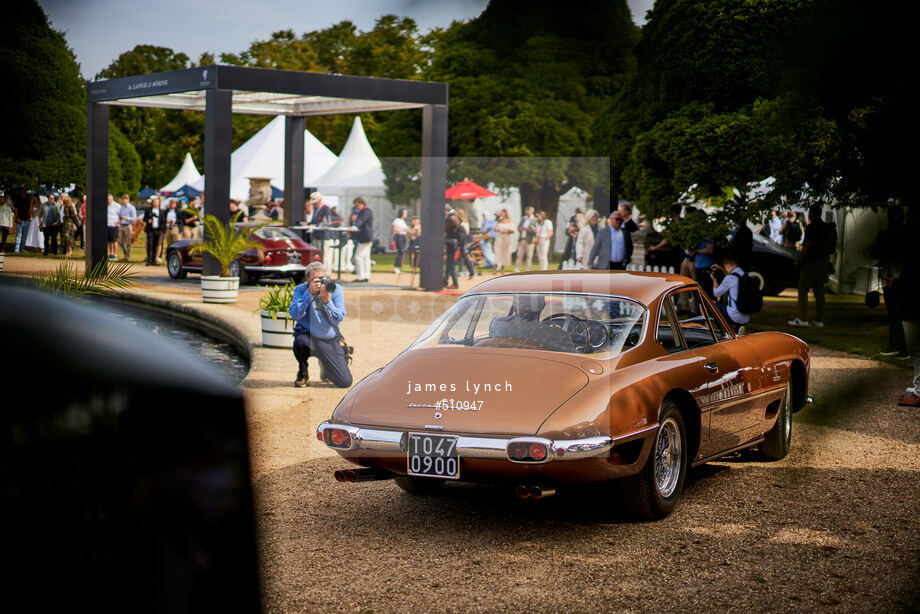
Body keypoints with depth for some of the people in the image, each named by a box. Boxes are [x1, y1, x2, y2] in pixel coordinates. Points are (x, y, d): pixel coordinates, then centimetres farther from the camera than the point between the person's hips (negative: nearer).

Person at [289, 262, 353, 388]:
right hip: (308, 336, -1)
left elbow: (339, 319, -11)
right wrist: (309, 293, -24)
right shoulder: (300, 290, -3)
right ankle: (303, 374, -7)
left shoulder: (336, 289, -3)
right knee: (300, 341, -39)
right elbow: (295, 315, -19)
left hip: (330, 341, 1)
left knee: (346, 382, -9)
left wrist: (327, 301, -26)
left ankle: (325, 365, 28)